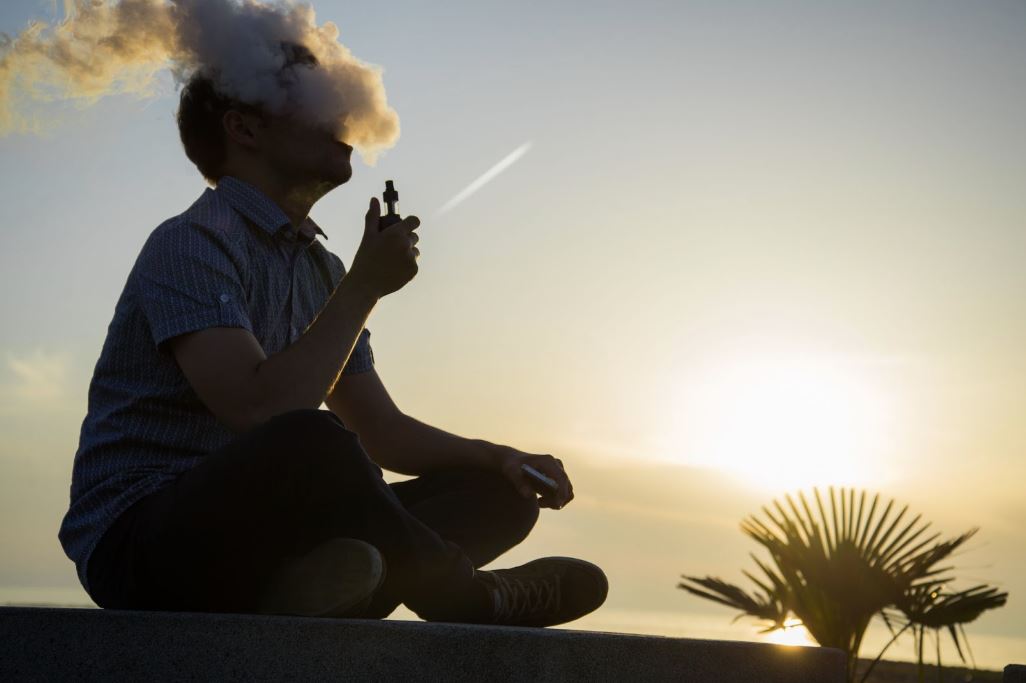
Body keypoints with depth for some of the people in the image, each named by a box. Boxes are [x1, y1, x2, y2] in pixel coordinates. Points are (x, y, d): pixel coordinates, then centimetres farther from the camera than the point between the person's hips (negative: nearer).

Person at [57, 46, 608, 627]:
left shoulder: (323, 271, 15)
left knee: (500, 494, 3)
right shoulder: (193, 243, -12)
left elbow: (382, 432, 17)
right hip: (140, 544, -8)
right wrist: (366, 286, -16)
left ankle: (318, 582, -24)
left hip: (253, 540, 9)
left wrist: (498, 458, -1)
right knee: (311, 443, -38)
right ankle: (461, 596, -12)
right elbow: (262, 412, -26)